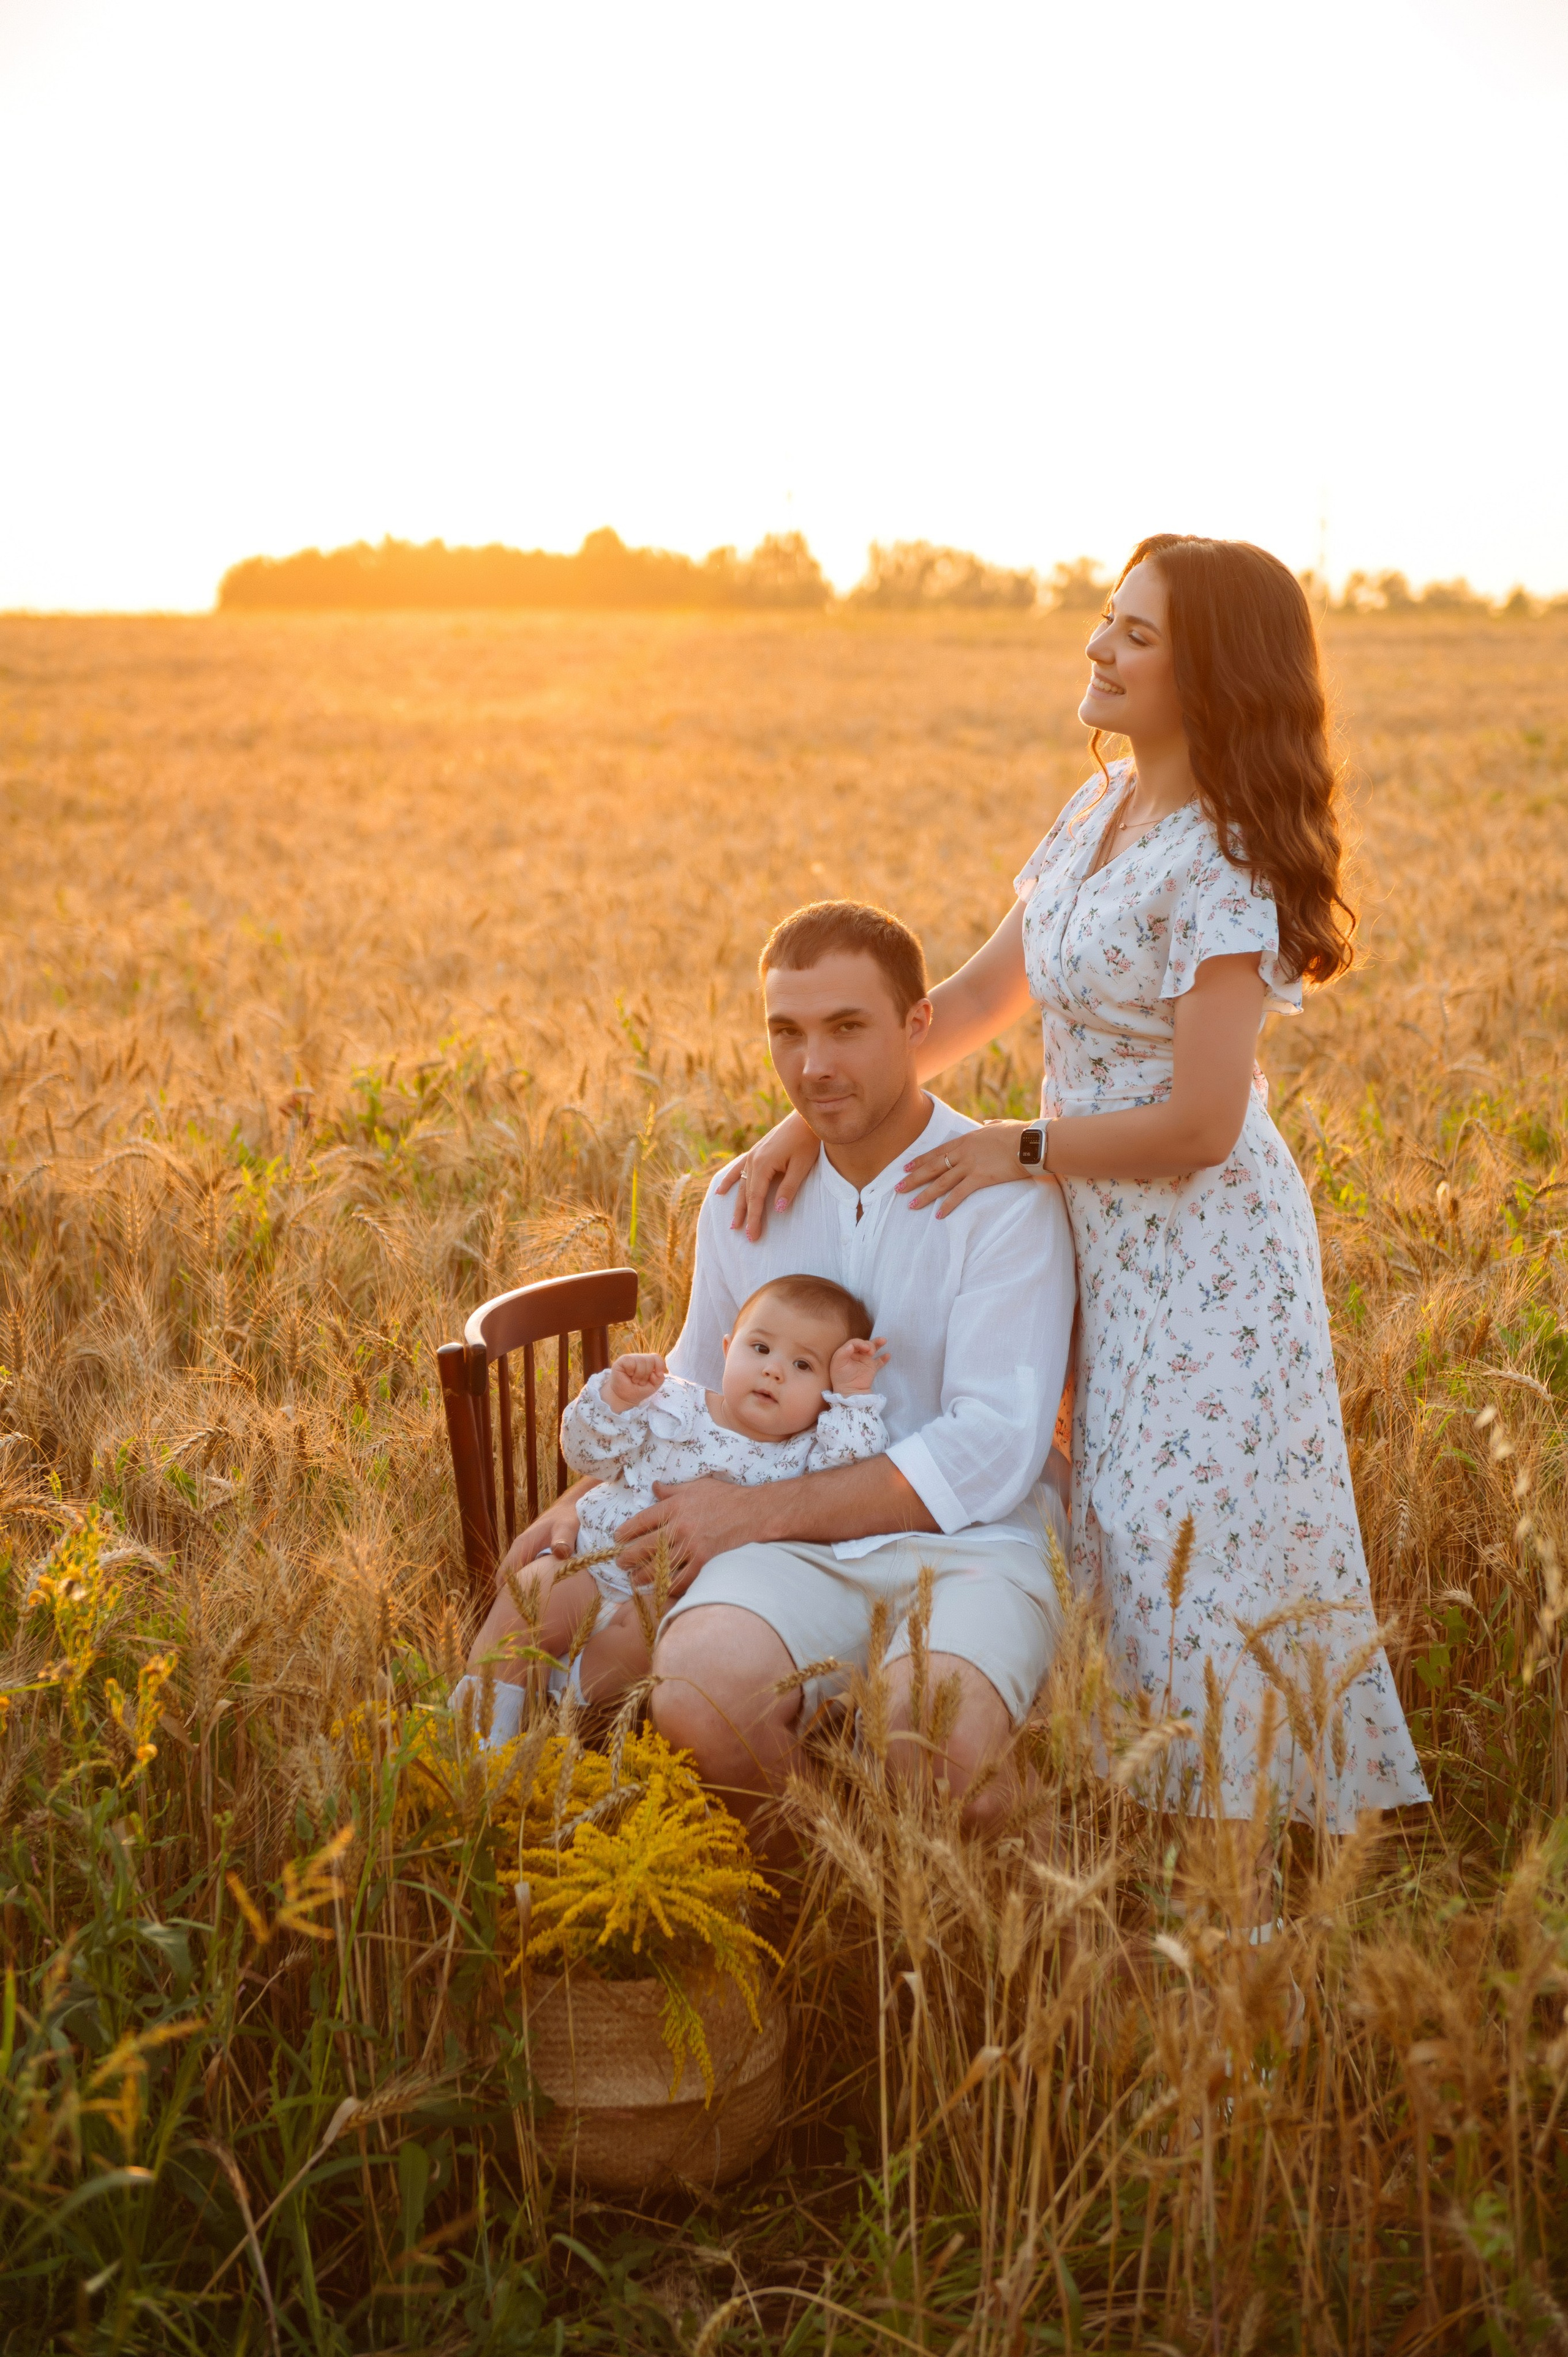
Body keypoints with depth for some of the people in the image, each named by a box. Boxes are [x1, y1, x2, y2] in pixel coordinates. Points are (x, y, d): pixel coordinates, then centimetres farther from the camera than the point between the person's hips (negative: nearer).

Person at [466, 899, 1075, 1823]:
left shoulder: (1002, 1194, -5)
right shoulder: (741, 1203, 14)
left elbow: (992, 1454, -13)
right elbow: (693, 1397, 28)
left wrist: (755, 1512, -13)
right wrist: (593, 1496, 9)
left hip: (967, 1546, -3)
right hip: (789, 1551, 4)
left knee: (939, 1739, -36)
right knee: (694, 1688, -31)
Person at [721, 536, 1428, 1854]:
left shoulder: (1219, 861, -20)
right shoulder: (1103, 811, 7)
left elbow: (1197, 1125, -23)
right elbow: (981, 997, 11)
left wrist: (1024, 1149, -9)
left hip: (1206, 1256, -9)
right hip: (1119, 1250, 9)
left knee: (1202, 1558, 0)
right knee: (1133, 1541, 16)